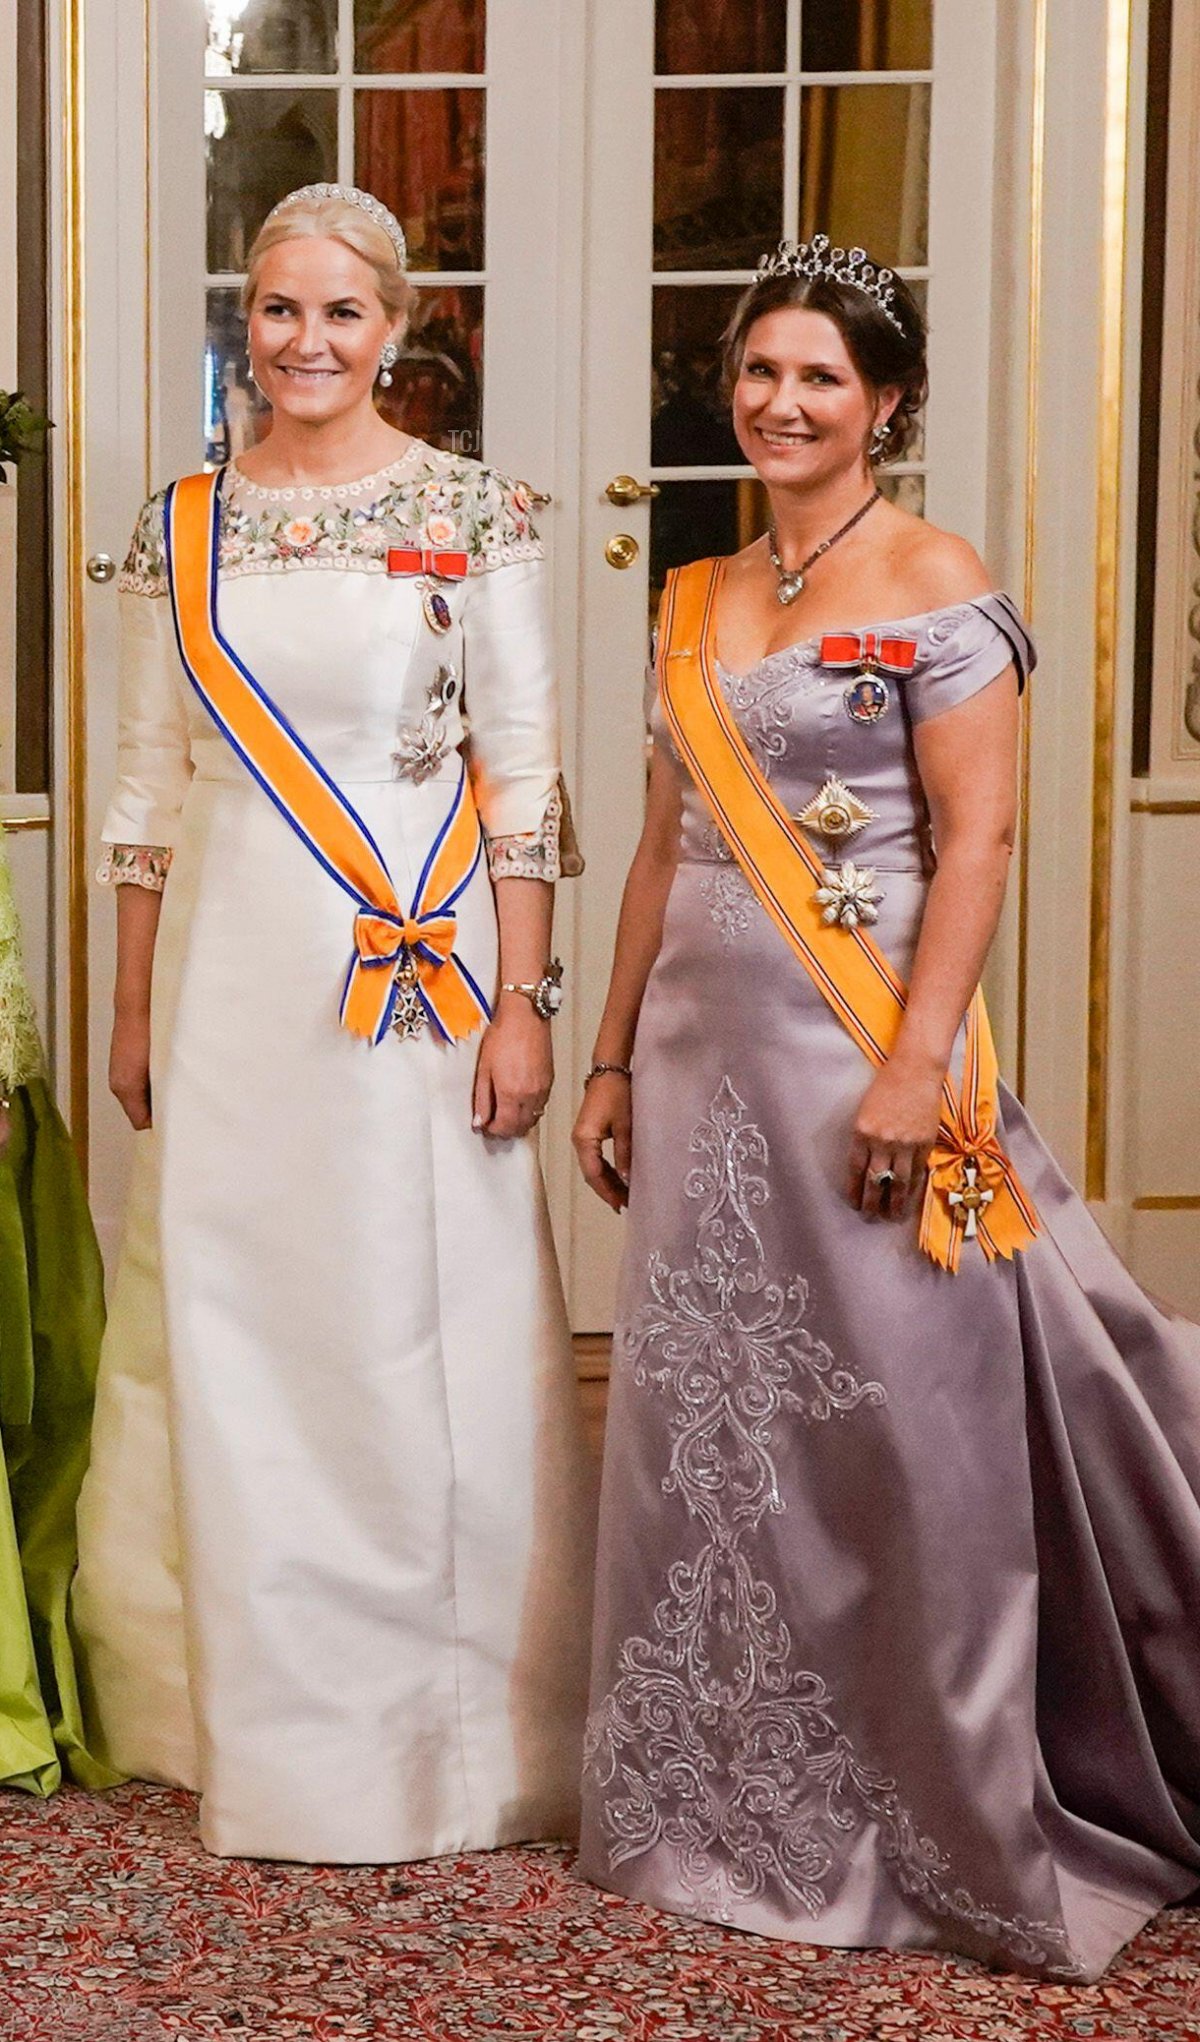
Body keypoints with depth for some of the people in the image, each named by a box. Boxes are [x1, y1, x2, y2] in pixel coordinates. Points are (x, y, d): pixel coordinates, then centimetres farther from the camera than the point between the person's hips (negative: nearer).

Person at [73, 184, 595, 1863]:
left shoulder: (472, 510, -1)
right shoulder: (181, 527, 9)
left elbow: (522, 770, -3)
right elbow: (150, 783, 12)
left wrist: (521, 1000, -9)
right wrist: (135, 1010, 11)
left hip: (420, 974, -3)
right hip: (234, 969, 4)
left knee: (431, 1336, 0)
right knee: (236, 1338, 8)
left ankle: (454, 1730, 16)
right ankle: (267, 1720, 23)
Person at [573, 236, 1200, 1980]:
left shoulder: (931, 583, -5)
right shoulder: (697, 604, 15)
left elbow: (977, 838, -11)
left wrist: (917, 1063, -20)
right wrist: (615, 1058, 16)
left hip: (856, 1045, -6)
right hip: (704, 1055, 7)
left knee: (902, 1424, -2)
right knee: (711, 1429, 10)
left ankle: (943, 1830, 13)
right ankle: (740, 1806, 25)